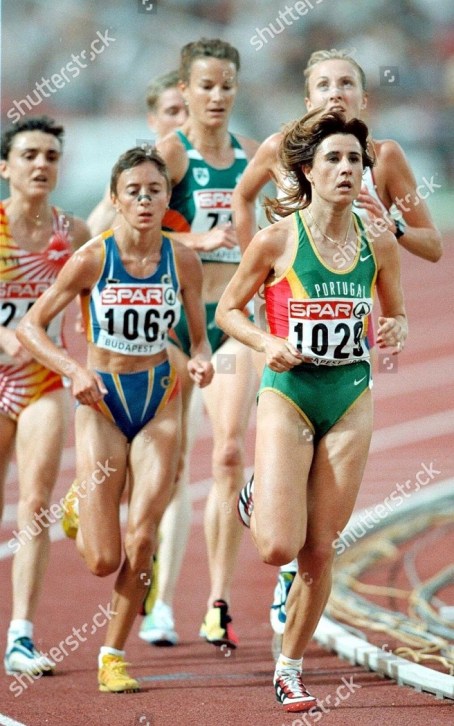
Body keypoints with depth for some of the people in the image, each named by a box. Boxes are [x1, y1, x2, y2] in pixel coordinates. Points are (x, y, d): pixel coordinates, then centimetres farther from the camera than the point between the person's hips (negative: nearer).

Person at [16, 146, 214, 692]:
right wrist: (75, 370, -20)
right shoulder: (91, 259, -12)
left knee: (142, 540, -8)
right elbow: (30, 326, -6)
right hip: (101, 401, -2)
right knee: (103, 560, -3)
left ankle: (113, 654, 10)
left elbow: (199, 338, 7)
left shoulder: (182, 262, -4)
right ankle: (80, 507, 33)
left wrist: (200, 361, -16)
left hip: (159, 402, 2)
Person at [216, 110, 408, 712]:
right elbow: (228, 309, 2)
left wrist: (394, 333, -8)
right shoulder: (278, 239, -8)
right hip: (288, 394, -3)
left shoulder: (378, 243, 1)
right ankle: (257, 499, 23)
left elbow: (396, 317, 15)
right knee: (280, 546, -13)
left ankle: (290, 669, 19)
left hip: (351, 398, 3)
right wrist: (267, 344, -16)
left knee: (320, 551, 2)